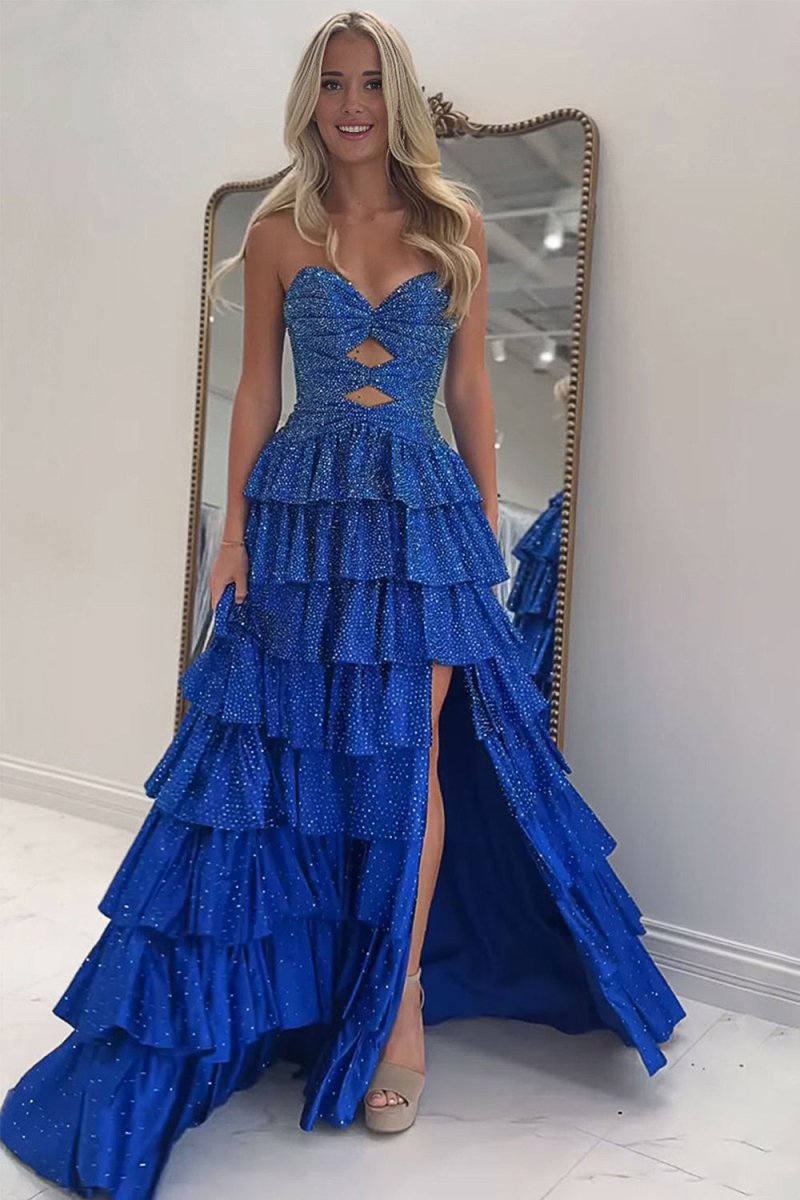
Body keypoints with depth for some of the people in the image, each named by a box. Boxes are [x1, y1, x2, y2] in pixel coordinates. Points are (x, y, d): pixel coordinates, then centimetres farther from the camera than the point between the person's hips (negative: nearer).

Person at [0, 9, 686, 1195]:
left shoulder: (454, 226, 9)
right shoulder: (277, 230, 8)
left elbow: (470, 388, 9)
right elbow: (257, 390, 7)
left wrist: (488, 521, 5)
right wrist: (235, 527, -1)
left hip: (425, 513, 0)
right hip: (304, 508, 1)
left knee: (412, 751, -3)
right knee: (297, 746, 2)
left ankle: (402, 999, 13)